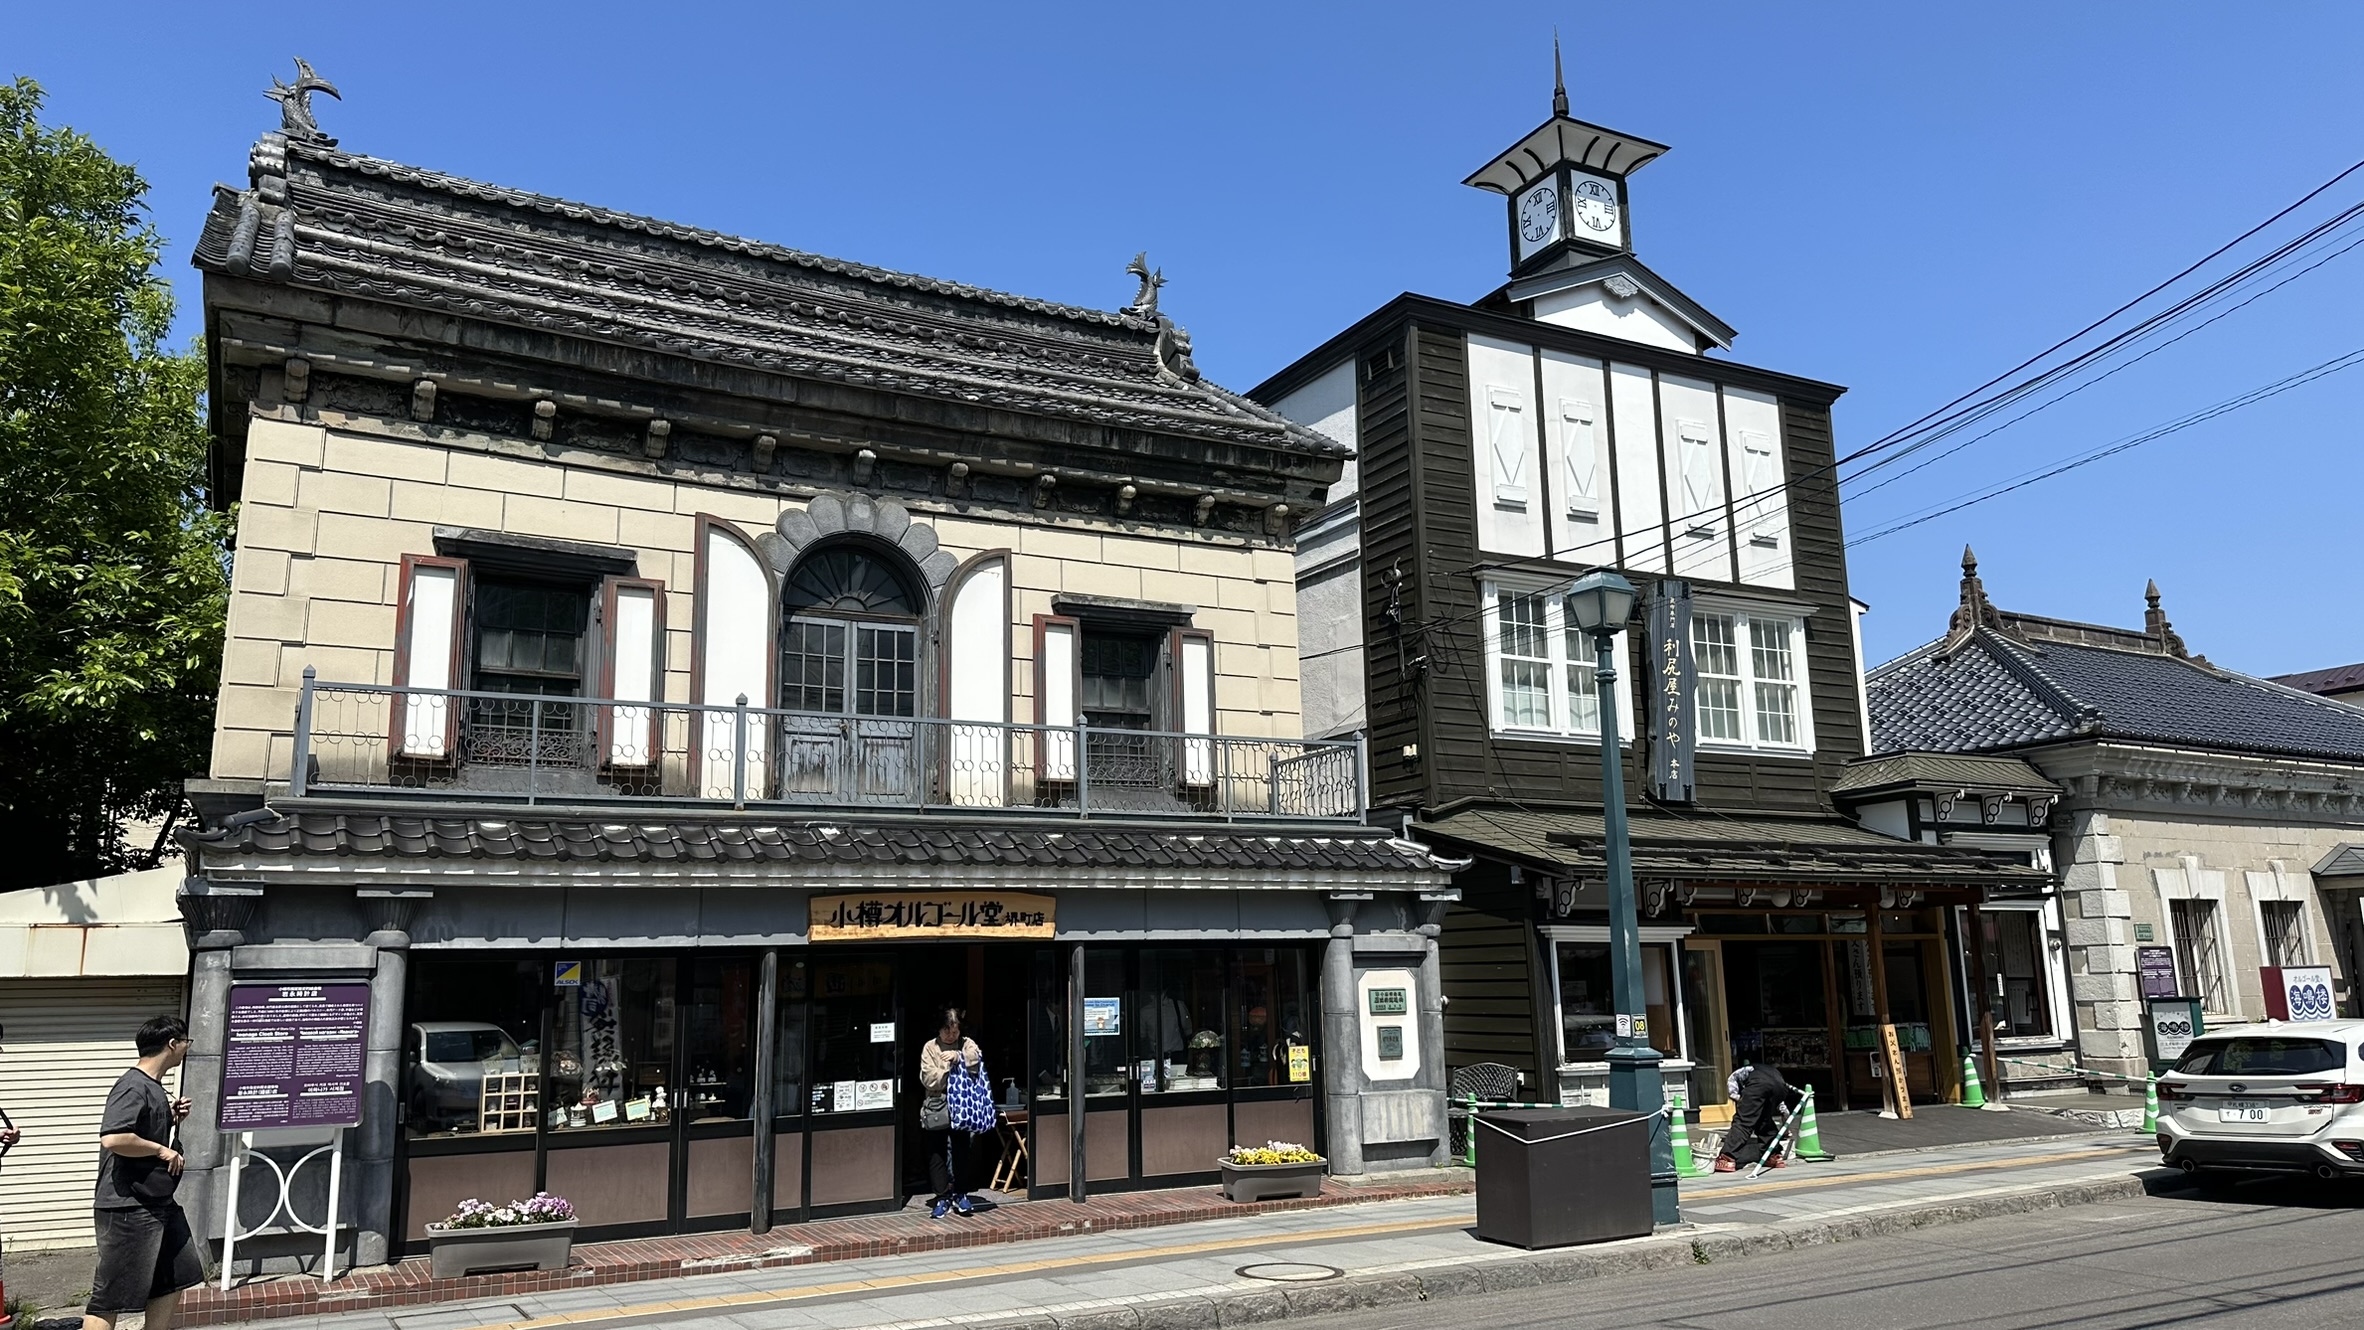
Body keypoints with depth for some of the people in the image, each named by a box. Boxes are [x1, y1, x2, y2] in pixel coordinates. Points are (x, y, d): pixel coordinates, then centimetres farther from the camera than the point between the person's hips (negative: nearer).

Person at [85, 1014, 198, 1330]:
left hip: (158, 1205, 10)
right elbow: (113, 1138, -33)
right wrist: (162, 1150, -21)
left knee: (174, 1280, 18)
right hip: (128, 1209, -10)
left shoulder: (154, 1086, 12)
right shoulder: (133, 1087, -19)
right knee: (110, 1298, -4)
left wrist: (172, 1117, 8)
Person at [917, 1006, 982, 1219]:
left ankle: (960, 1194, 20)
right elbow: (928, 1078, -7)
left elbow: (978, 1063, -12)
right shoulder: (930, 1048, 2)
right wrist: (949, 1066, -12)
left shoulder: (967, 1045, 6)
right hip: (936, 1108, -1)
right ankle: (942, 1197, 13)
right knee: (937, 1153, 3)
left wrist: (959, 1057, -23)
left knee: (961, 1151, 6)